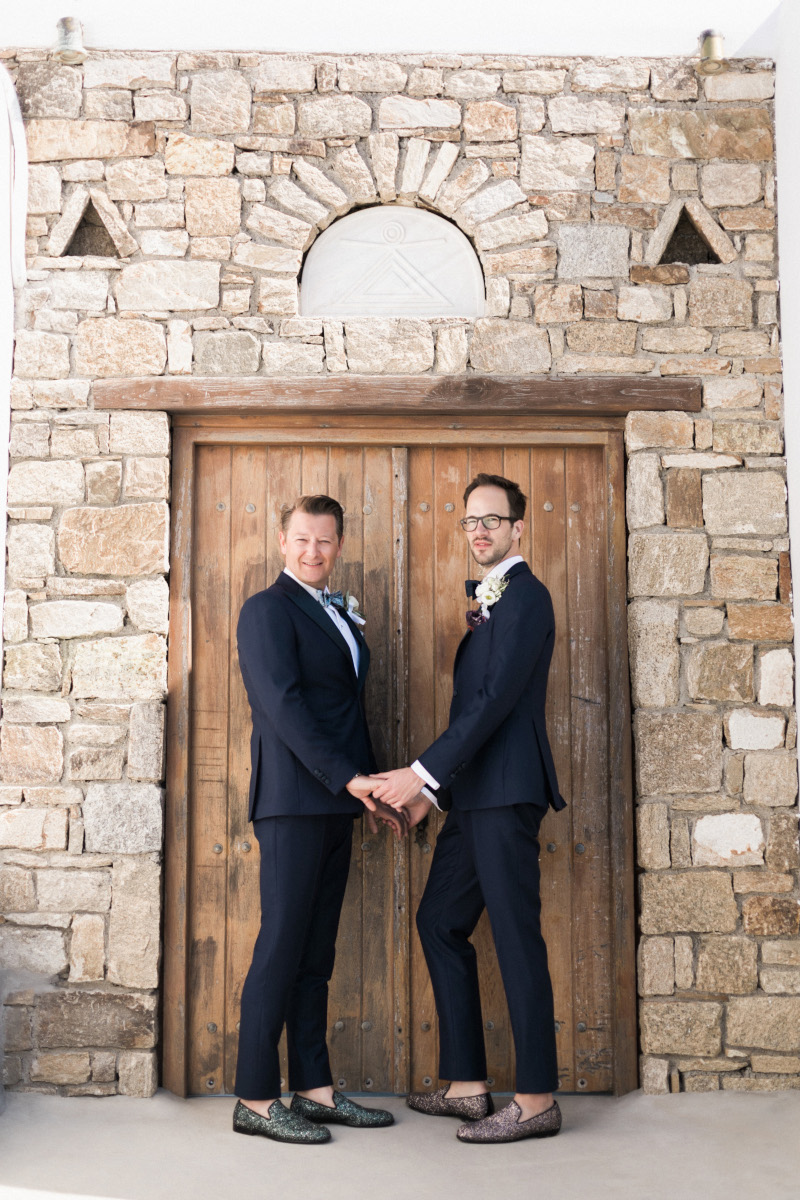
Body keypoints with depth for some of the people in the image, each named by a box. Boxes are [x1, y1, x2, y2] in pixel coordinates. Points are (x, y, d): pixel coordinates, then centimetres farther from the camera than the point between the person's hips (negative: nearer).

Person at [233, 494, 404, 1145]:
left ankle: (315, 1089, 17)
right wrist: (348, 778, -20)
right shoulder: (267, 609, -5)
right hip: (294, 798, -8)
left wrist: (374, 790, 14)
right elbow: (283, 705, -16)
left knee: (316, 951, 11)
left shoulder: (341, 614, 19)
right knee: (283, 945, -5)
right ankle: (256, 1099, 4)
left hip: (335, 801, 8)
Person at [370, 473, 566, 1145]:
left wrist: (424, 773, -20)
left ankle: (537, 1100, 4)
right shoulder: (489, 600, 21)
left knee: (516, 937, -5)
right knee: (440, 921, 13)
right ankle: (467, 1085, 20)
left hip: (507, 790, -10)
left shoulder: (526, 596, -9)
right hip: (476, 793, 10)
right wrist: (431, 786, 16)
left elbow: (497, 699, -18)